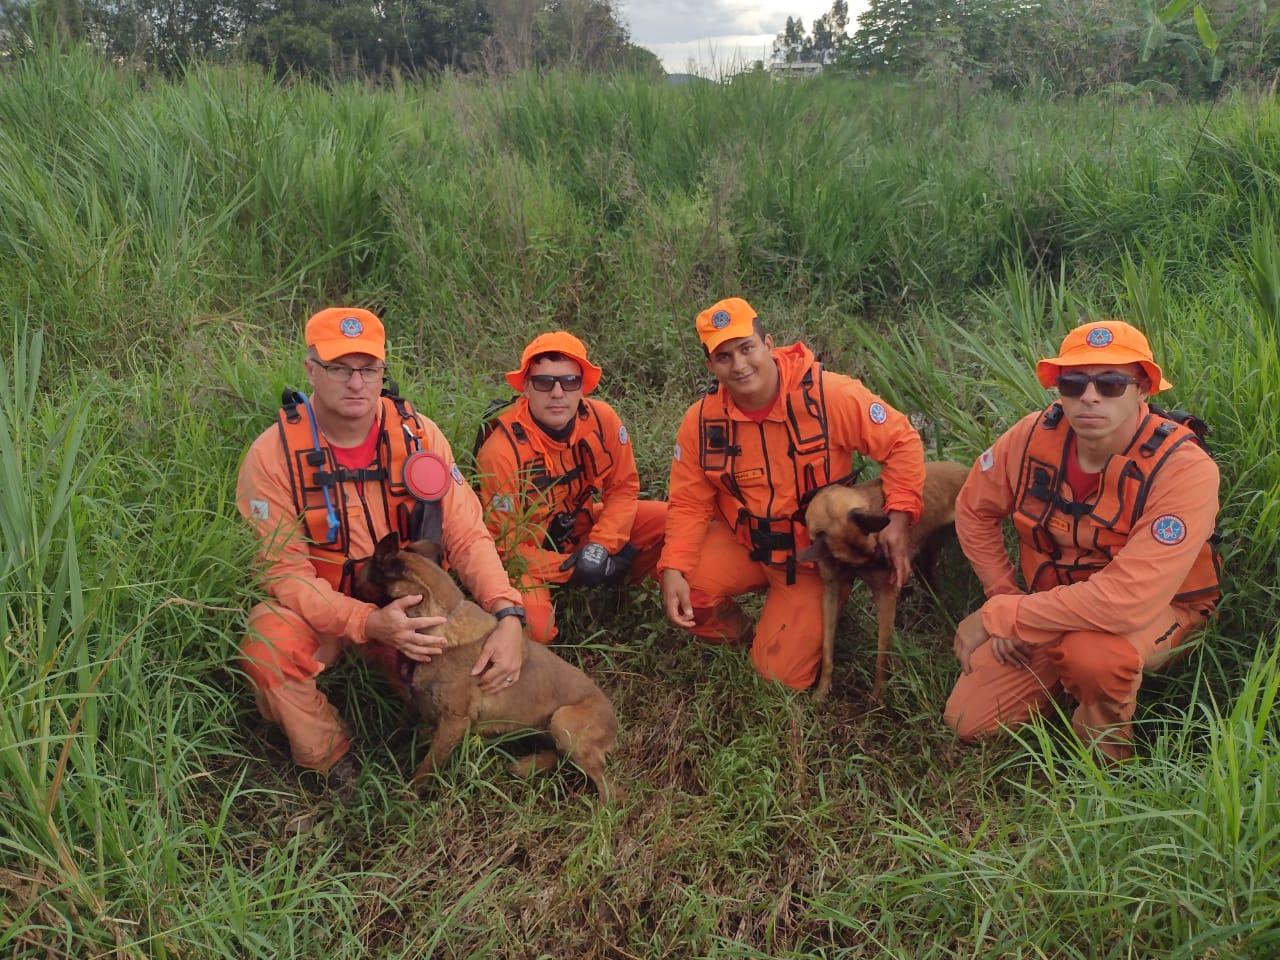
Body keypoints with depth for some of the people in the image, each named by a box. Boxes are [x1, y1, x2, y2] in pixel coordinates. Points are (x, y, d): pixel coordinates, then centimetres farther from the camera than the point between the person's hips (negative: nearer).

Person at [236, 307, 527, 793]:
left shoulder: (417, 434, -10)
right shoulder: (273, 454, -17)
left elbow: (467, 535, -12)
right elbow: (284, 573, -17)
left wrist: (507, 615, -29)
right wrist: (371, 623, -33)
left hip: (409, 605, 2)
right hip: (317, 609, -1)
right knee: (266, 647, -33)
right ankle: (332, 762, -5)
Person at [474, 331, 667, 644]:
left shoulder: (602, 418, -15)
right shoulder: (502, 448, -27)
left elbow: (624, 487, -4)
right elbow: (503, 543, -19)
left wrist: (601, 545, -19)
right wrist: (571, 569, -23)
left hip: (586, 528, 4)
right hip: (530, 552, -4)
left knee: (665, 519, -15)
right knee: (533, 629, -30)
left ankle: (615, 592, 9)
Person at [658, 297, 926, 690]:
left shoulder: (829, 395, -23)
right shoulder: (701, 420, -12)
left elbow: (901, 442, -13)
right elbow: (689, 503, -6)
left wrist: (898, 519, -24)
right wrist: (673, 569, -22)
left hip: (817, 556, -3)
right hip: (743, 544, 3)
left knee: (781, 673, -7)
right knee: (683, 588, -23)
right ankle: (742, 635, 12)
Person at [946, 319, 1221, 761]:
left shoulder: (1184, 469, -30)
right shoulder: (1036, 434, -16)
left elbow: (1127, 600, -38)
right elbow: (975, 510, 2)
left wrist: (1001, 615, -29)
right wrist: (1005, 597, -5)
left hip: (1154, 613, -4)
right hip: (1056, 605, 4)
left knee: (1092, 652, -38)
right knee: (968, 720, -2)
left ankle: (1106, 757, -6)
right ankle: (1067, 675, 23)